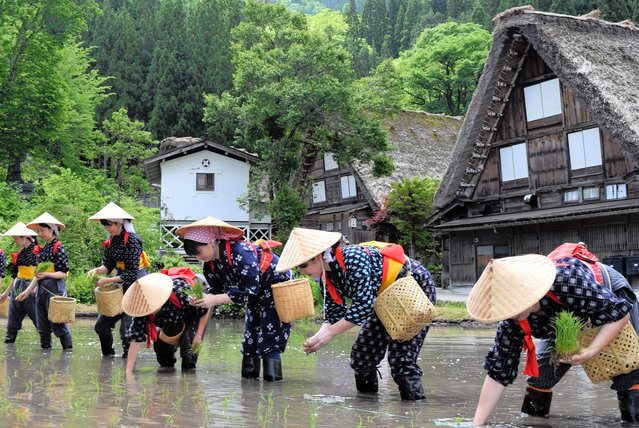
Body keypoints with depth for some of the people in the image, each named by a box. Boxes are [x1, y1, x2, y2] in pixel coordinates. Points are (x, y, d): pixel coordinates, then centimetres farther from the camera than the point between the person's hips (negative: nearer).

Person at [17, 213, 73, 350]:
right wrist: (27, 291, 15)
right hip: (41, 289, 8)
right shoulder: (43, 249, 15)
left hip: (55, 289, -8)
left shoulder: (58, 248, -7)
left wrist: (47, 274, -25)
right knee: (42, 324, 9)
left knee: (58, 323, -7)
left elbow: (63, 273, -11)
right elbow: (39, 274, 18)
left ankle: (68, 350, 1)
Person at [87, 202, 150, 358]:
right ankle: (107, 354, 26)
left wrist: (107, 280, -20)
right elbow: (108, 264, 6)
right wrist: (97, 270, -15)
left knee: (127, 327, -7)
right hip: (120, 285, 8)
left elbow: (132, 273, -20)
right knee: (101, 325, 7)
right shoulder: (111, 240, 5)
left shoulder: (132, 240, -19)